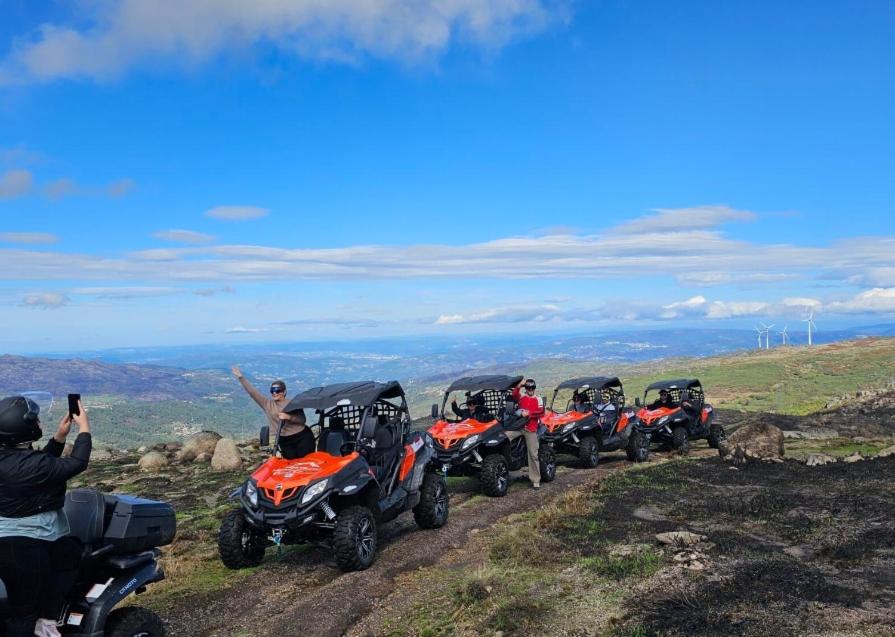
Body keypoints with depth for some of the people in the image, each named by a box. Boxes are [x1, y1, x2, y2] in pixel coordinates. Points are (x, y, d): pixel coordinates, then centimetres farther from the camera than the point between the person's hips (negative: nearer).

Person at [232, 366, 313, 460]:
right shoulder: (267, 404, 2)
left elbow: (302, 420, -10)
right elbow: (252, 391, -4)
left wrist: (288, 417, -25)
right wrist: (241, 377, -10)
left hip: (302, 436, -2)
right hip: (284, 440, 2)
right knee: (290, 457, -7)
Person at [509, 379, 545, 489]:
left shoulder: (538, 399, 9)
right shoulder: (521, 396, 12)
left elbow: (541, 412, -5)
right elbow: (514, 395, -10)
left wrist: (529, 413, -16)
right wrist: (519, 386, -20)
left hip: (531, 429, -1)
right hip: (518, 426, 2)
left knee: (533, 455, 1)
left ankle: (536, 480, 7)